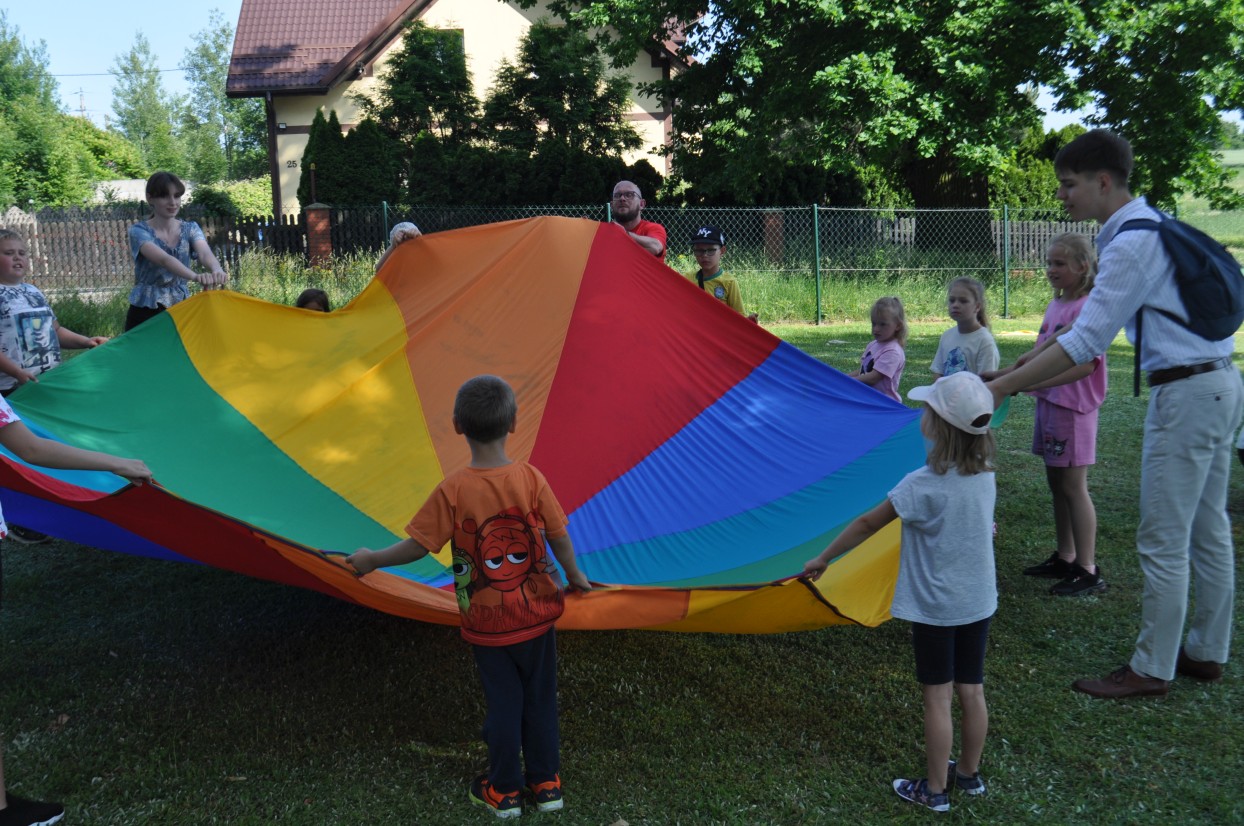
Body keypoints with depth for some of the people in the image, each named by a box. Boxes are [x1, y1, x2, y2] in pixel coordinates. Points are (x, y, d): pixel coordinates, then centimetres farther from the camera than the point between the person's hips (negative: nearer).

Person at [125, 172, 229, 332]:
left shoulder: (190, 229, 3)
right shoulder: (139, 231, -8)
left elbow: (205, 254, -18)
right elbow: (164, 260, -27)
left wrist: (216, 270, -42)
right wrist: (196, 276, -45)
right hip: (146, 314, -3)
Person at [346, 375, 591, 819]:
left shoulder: (453, 490, -19)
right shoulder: (531, 478, -13)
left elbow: (418, 545, -15)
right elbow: (559, 537, -5)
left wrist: (371, 559, 2)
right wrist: (574, 575, 14)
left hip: (486, 624, -1)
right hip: (535, 616, 2)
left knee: (503, 704, 15)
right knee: (540, 700, 18)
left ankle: (504, 791, 30)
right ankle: (546, 783, 31)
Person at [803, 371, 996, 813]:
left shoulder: (923, 485, -22)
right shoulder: (985, 475, -4)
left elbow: (867, 524, -15)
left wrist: (822, 559, -5)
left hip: (935, 606, -6)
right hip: (979, 602, 6)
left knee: (937, 696, 5)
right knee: (971, 690, 17)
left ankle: (935, 790, 18)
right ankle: (969, 773, 34)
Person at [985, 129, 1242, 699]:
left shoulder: (1131, 243, -17)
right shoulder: (1154, 226, 14)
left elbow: (1086, 341, -22)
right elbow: (1096, 337, 14)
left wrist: (1002, 388, -21)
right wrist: (1024, 378, 11)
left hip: (1185, 393, -10)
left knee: (1163, 542, -1)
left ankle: (1151, 669, 10)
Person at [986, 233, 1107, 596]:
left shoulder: (1087, 308, -16)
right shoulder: (1055, 305, 10)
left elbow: (1085, 365, -23)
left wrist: (1025, 382, -28)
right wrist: (1005, 373, 11)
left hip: (1073, 407, -8)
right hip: (1047, 403, 8)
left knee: (1073, 487, -2)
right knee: (1056, 483, 15)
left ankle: (1088, 571, 7)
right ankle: (1064, 559, 27)